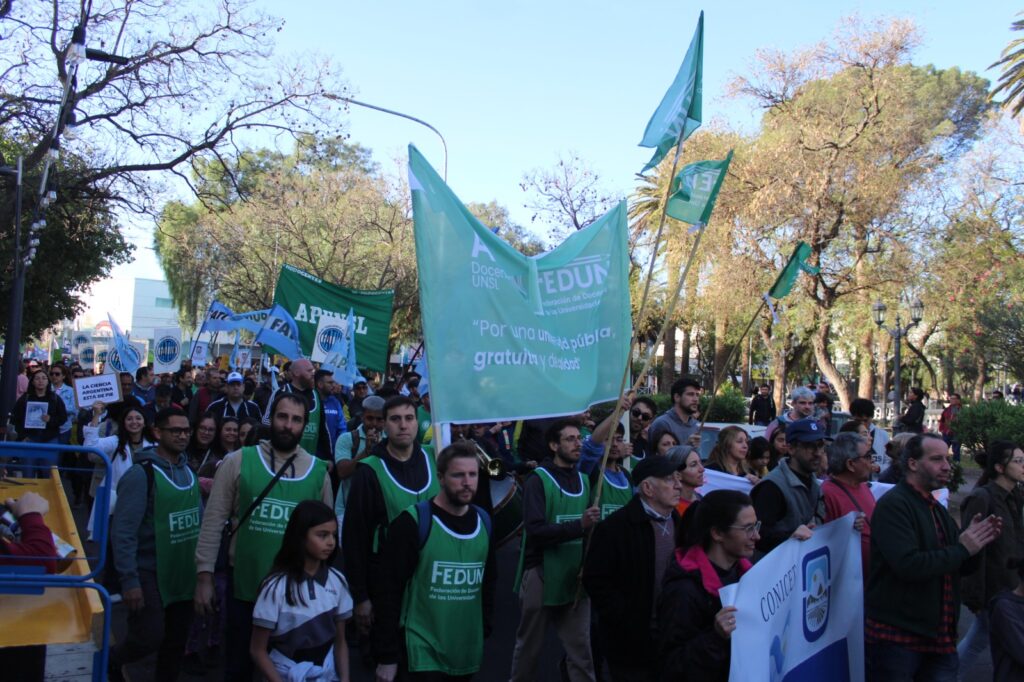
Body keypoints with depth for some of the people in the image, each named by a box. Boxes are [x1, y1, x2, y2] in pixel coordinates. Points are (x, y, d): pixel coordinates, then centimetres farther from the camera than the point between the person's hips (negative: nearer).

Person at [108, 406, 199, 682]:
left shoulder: (188, 470, 5)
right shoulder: (141, 473, -16)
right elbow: (123, 531, -19)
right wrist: (129, 580, -21)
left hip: (184, 573, 6)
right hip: (150, 573, -6)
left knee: (177, 641, 14)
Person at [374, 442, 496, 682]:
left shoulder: (484, 522, 4)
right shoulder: (413, 522, -12)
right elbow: (389, 591, -11)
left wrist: (484, 629, 12)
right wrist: (387, 656, -11)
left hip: (468, 654, 5)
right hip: (421, 654, -5)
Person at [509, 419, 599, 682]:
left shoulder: (584, 480, 7)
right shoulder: (538, 480, -10)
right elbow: (535, 530, -21)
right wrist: (579, 525, -30)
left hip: (576, 576, 4)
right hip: (541, 574, -4)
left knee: (580, 647, 5)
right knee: (529, 645, 13)